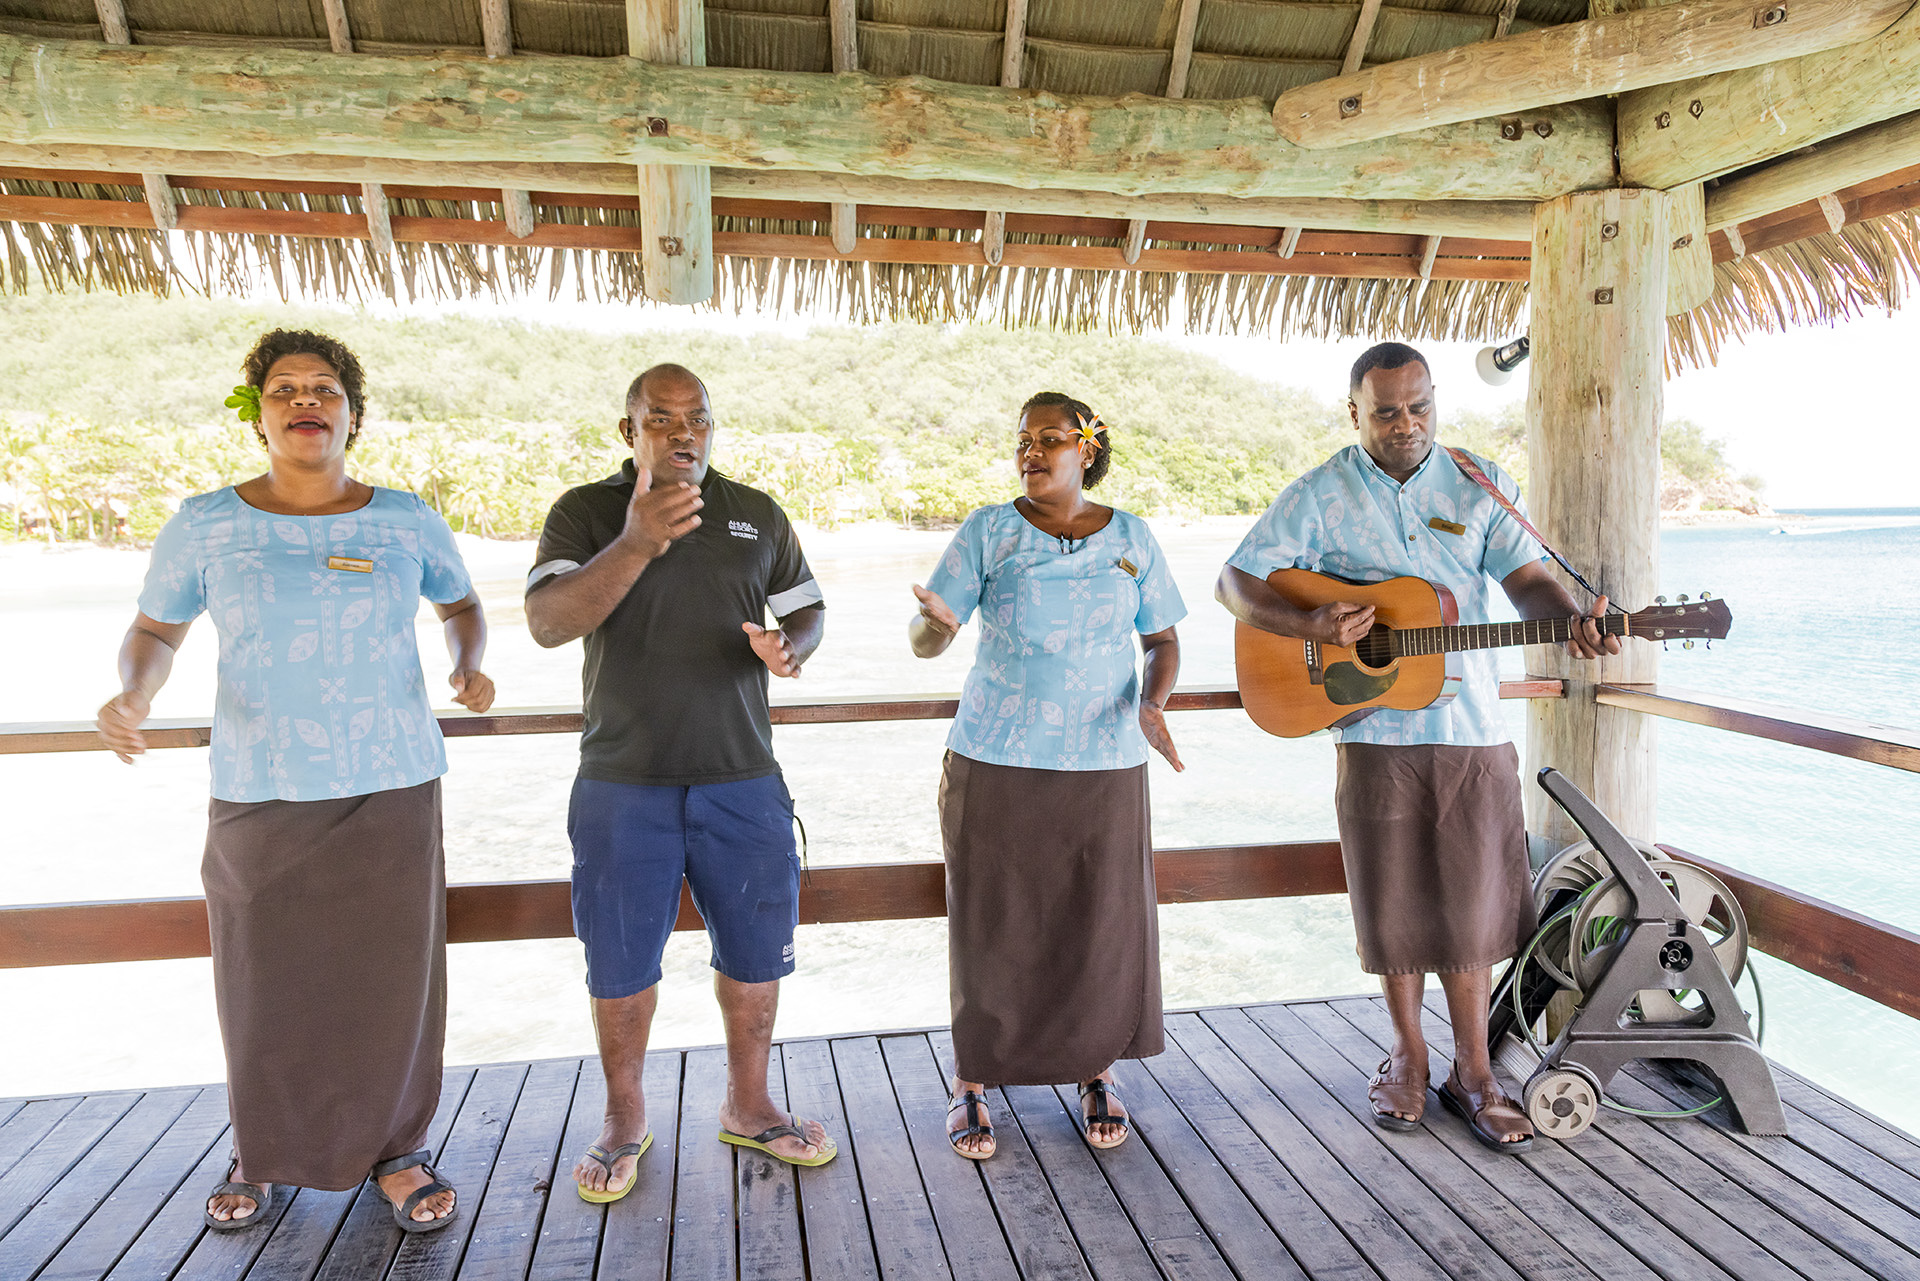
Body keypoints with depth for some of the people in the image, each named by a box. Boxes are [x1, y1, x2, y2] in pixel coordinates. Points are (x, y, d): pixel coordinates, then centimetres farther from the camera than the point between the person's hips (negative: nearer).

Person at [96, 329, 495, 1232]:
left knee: (393, 978, 3)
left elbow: (463, 606, 17)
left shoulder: (405, 520, 3)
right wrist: (133, 694, -10)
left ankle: (395, 1150, 24)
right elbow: (155, 630, 11)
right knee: (264, 984, 8)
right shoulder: (205, 525, 1)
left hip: (391, 786, 0)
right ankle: (263, 1152, 33)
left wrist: (470, 669, -3)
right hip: (259, 792, 0)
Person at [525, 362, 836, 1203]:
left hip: (741, 777, 2)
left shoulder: (757, 515, 6)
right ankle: (625, 1121, 31)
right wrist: (635, 545, -33)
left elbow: (807, 610, 12)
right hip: (623, 783, -2)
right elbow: (547, 623, -17)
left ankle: (748, 1107, 32)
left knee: (756, 949, 11)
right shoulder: (585, 513, -3)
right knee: (621, 961, 9)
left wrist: (789, 649, -13)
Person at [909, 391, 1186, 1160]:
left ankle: (1097, 1076, 27)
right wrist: (936, 623, -30)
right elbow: (924, 640, -6)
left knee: (1102, 923, 6)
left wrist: (1153, 702, -10)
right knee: (991, 926, 4)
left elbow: (1163, 640, 11)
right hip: (996, 763, -1)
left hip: (1105, 767, 2)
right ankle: (970, 1084, 21)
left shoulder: (1130, 537, 6)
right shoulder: (988, 532, 0)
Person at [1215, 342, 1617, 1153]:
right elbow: (1235, 583, -2)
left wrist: (1571, 621, -23)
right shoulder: (1319, 497, 0)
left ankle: (1472, 1071, 22)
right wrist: (1310, 625, -19)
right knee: (1393, 902, 8)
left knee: (1470, 902, 6)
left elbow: (1527, 578, 0)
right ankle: (1408, 1054, 28)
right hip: (1375, 730, -1)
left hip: (1472, 729, 1)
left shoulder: (1481, 485, 6)